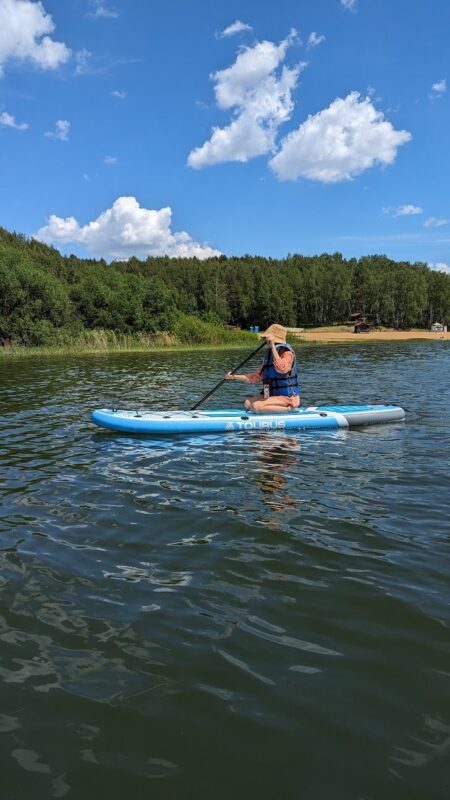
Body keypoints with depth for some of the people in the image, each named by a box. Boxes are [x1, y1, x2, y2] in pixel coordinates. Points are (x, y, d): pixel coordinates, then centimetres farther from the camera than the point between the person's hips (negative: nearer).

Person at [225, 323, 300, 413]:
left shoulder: (287, 354, -13)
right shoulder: (269, 354, 12)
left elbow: (281, 368, -36)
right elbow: (256, 376, 15)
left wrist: (273, 346, -30)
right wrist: (235, 377, 6)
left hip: (288, 398, -9)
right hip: (273, 395, 9)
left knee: (256, 406, -23)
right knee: (248, 403, -1)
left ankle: (288, 409, -13)